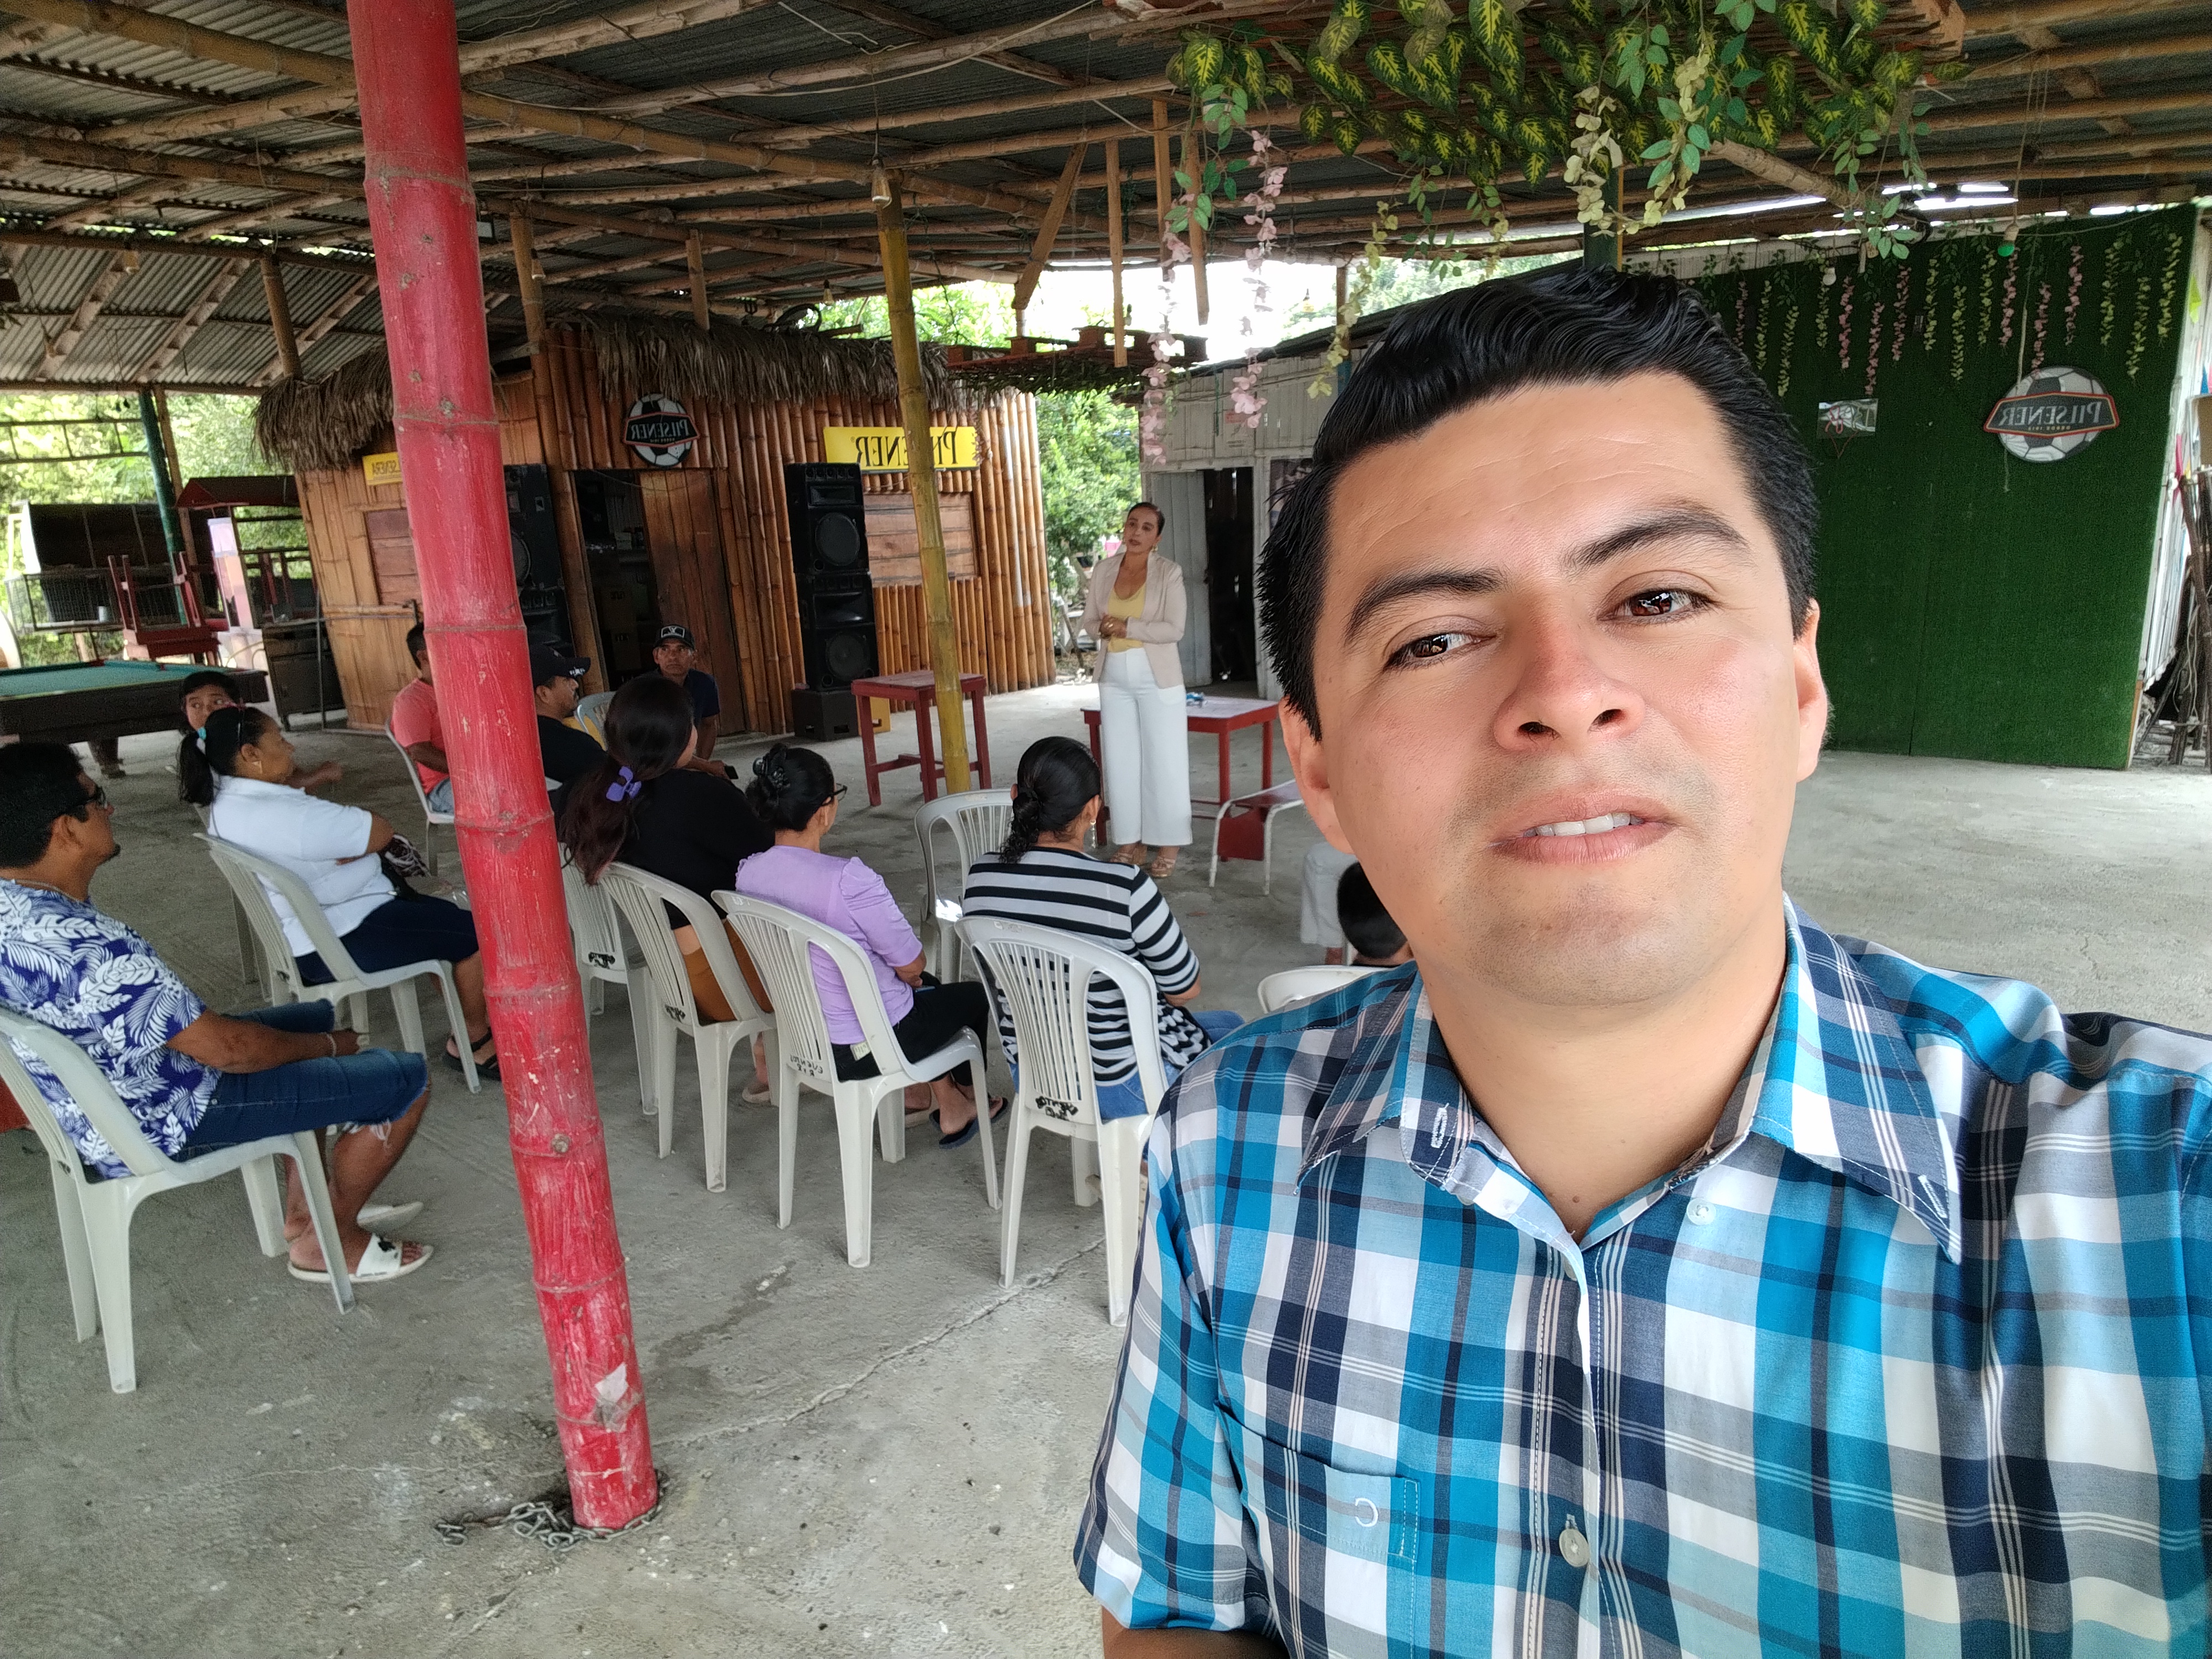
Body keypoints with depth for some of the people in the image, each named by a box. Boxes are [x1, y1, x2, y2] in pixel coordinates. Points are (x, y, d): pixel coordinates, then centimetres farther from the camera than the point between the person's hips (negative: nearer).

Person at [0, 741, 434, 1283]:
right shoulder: (83, 948, -36)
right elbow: (227, 1049, -27)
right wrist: (327, 1046, -10)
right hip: (166, 1124, -10)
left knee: (320, 1017, 27)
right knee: (406, 1079, -7)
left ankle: (303, 1208, 30)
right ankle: (329, 1242, 13)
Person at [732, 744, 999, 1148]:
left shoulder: (748, 874, -10)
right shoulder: (849, 880, -32)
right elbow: (910, 964, -19)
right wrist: (910, 971, 7)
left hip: (803, 1034, 7)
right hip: (865, 1047, -7)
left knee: (928, 987, 32)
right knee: (975, 995, 23)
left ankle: (942, 1098, 43)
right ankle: (963, 1100, 47)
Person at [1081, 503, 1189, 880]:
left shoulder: (1168, 572, -8)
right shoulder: (1103, 570, 5)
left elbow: (1174, 630, -15)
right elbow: (1089, 621, 9)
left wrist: (1128, 628, -21)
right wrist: (1103, 628, -14)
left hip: (1157, 677, -4)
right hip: (1114, 676, 4)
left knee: (1162, 758, 1)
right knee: (1120, 759, 8)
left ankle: (1168, 842, 11)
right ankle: (1132, 840, 18)